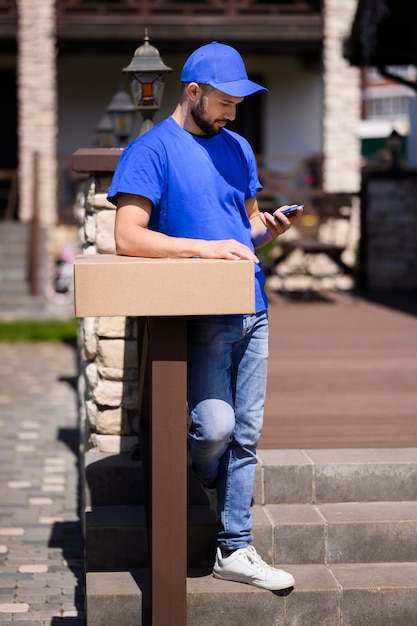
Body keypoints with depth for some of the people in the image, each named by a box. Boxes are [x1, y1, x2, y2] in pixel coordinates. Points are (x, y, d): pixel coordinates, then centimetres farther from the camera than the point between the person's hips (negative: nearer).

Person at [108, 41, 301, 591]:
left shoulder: (237, 149, 17)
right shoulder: (152, 150, -6)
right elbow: (127, 237, -15)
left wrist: (269, 228, 1)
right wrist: (206, 247, -21)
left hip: (251, 311, 7)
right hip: (199, 313, -6)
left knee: (246, 433, 6)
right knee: (216, 425, -18)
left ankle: (235, 550, 13)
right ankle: (206, 479, 17)